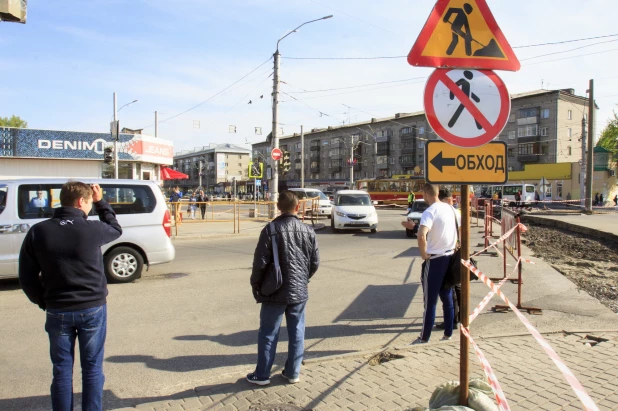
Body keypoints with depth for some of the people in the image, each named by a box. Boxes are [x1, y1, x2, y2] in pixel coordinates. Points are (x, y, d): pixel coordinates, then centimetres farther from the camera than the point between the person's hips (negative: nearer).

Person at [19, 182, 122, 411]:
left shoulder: (38, 232, -4)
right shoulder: (93, 229, -12)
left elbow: (27, 278, 0)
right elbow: (116, 229, 12)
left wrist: (44, 302, 13)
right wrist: (101, 202, 16)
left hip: (58, 311, 2)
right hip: (93, 308, -2)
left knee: (62, 369, 14)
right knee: (92, 368, 10)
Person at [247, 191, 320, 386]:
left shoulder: (271, 229, -12)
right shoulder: (308, 231, 0)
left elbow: (260, 262, -13)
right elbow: (315, 262, 5)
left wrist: (256, 286, 1)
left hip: (275, 292, -3)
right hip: (299, 291, 3)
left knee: (268, 334, 8)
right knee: (297, 333, 13)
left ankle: (262, 374, 18)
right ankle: (293, 372, 23)